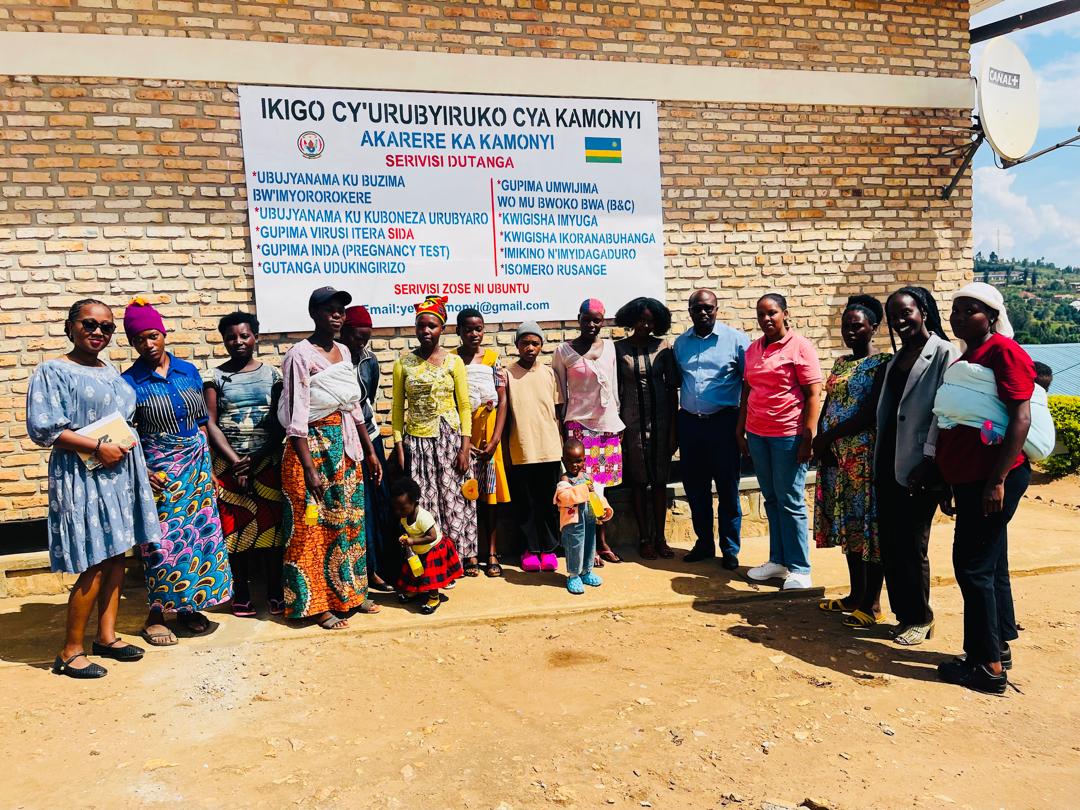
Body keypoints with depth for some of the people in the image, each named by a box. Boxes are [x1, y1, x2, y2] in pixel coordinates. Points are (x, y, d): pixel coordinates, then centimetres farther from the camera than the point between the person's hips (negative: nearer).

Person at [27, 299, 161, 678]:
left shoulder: (111, 371, 15)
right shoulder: (54, 371, -7)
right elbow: (43, 429, -14)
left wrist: (127, 445, 9)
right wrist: (99, 447, -17)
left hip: (121, 473, 7)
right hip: (83, 477, -7)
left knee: (117, 557, 11)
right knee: (94, 566, -6)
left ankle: (106, 636, 24)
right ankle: (70, 652, 9)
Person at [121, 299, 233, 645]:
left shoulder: (188, 370, 5)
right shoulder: (130, 382, -5)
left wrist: (206, 463, 7)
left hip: (197, 464, 4)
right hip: (159, 470, -4)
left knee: (199, 533, 7)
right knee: (163, 542, -2)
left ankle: (189, 606, 22)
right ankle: (155, 616, 13)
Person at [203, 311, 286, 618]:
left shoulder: (272, 374, 7)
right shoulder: (215, 377, 5)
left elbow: (281, 421, 1)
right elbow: (210, 424, 0)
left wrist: (257, 459, -10)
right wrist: (235, 461, -11)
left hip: (268, 462, 0)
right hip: (229, 463, 0)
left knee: (271, 526, 0)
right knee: (235, 528, 3)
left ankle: (275, 593, 10)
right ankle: (241, 595, 14)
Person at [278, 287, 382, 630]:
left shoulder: (343, 351, 10)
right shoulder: (300, 355, -12)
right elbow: (297, 417, -17)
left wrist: (370, 451, 15)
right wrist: (308, 468, -22)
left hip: (346, 445, 7)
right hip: (314, 446, -7)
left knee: (349, 521, 13)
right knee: (314, 525, 2)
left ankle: (349, 592, 27)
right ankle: (319, 604, 13)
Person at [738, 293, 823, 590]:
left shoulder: (800, 346, -7)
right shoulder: (753, 349, 11)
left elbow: (813, 394, -10)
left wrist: (808, 437, -15)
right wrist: (740, 429, 12)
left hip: (788, 435, -6)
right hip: (757, 434, 6)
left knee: (791, 503, 0)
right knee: (771, 499, 12)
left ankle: (799, 569, 9)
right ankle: (778, 560, 22)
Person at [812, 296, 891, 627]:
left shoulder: (883, 363, -9)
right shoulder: (841, 363, 15)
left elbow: (871, 413, -17)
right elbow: (827, 406, 15)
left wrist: (828, 437, -14)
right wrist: (820, 442, -2)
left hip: (866, 456, -8)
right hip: (836, 456, 8)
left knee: (868, 524, -1)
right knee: (848, 524, 13)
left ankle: (871, 604, 9)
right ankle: (856, 596, 25)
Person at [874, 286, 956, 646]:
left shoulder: (944, 353, -8)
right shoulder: (897, 358, 15)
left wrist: (928, 462, -18)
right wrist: (877, 461, 14)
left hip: (918, 467, -7)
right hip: (887, 464, 7)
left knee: (911, 546, 1)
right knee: (889, 543, 10)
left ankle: (920, 619, 18)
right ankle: (904, 613, 24)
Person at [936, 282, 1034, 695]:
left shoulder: (1003, 352, -12)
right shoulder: (964, 359, 16)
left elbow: (1020, 419, -20)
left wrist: (998, 481, -23)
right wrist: (947, 481, 20)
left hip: (993, 479, -9)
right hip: (969, 480, 10)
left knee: (973, 566, -5)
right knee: (991, 565, 17)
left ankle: (987, 665, 5)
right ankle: (999, 648, 29)